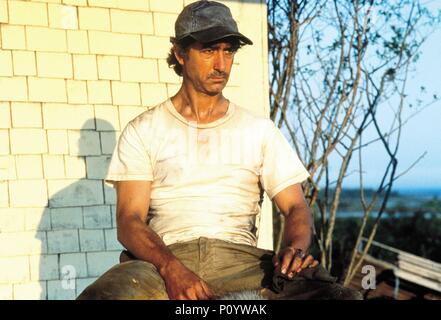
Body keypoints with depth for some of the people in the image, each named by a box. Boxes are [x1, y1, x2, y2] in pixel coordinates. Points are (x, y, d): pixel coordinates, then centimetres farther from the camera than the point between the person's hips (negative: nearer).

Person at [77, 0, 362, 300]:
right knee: (98, 296, -35)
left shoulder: (260, 129, 17)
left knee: (341, 295, -27)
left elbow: (296, 206, 12)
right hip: (164, 258, -1)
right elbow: (129, 220, 1)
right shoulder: (143, 130, 11)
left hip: (240, 256, 2)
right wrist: (170, 267, -20)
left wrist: (296, 248, -12)